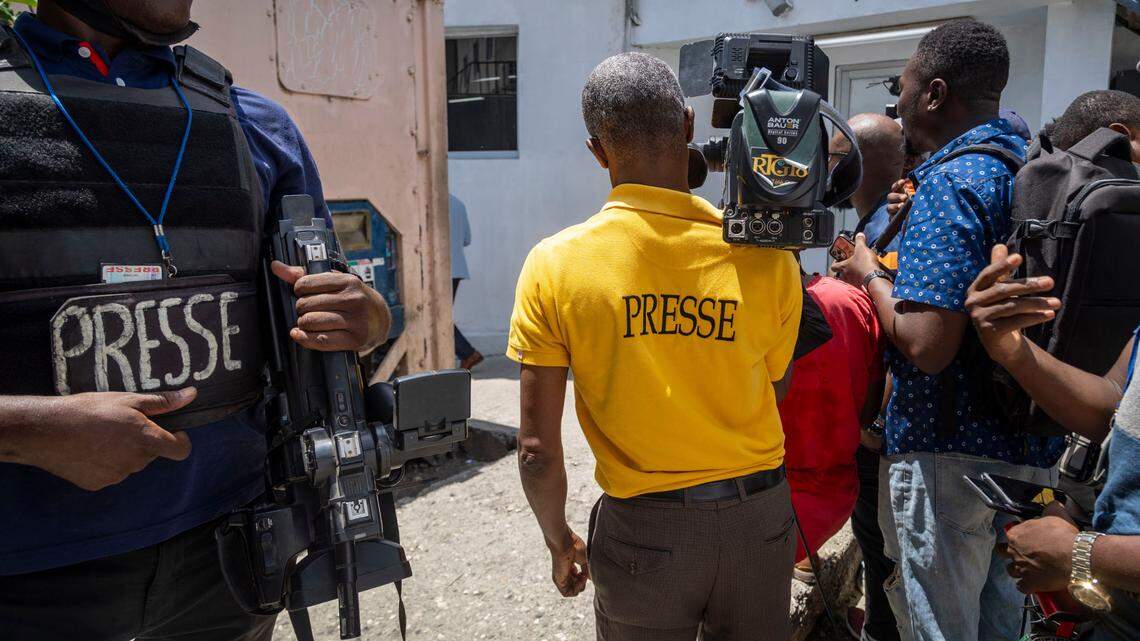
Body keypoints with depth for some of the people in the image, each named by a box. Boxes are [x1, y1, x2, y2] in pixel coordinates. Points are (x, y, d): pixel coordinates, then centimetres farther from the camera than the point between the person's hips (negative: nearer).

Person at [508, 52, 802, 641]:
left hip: (644, 530, -1)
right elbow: (774, 394, 2)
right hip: (758, 520, 2)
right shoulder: (767, 257, -12)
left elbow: (537, 447, -10)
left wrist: (559, 543, 5)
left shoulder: (554, 265, -15)